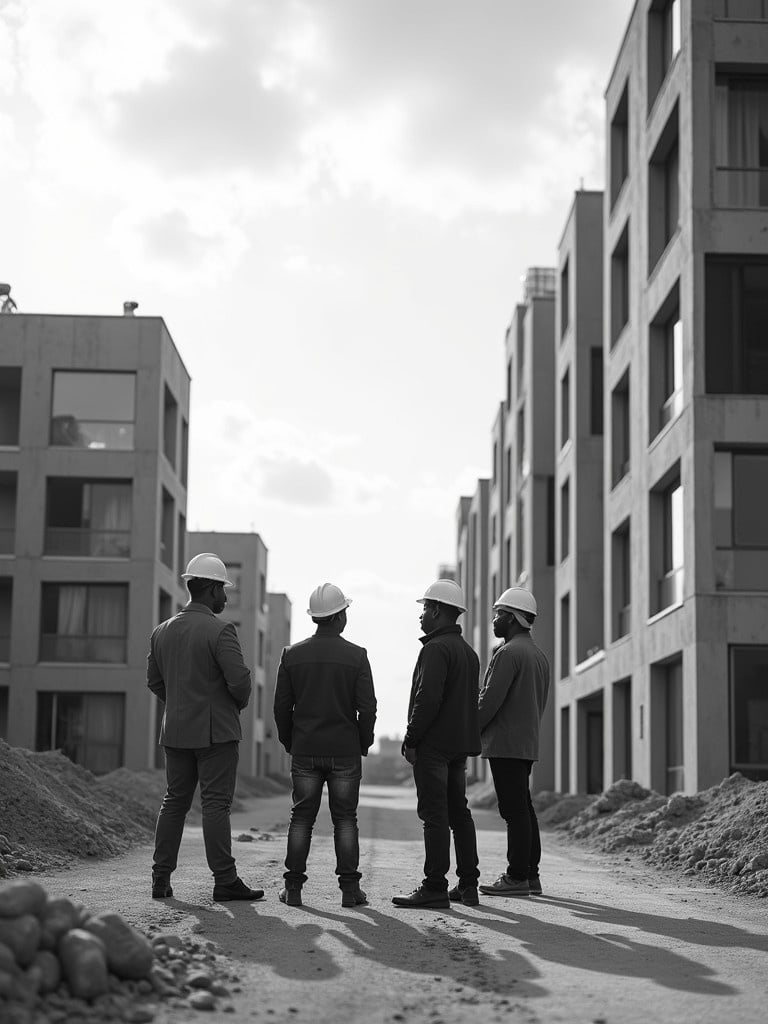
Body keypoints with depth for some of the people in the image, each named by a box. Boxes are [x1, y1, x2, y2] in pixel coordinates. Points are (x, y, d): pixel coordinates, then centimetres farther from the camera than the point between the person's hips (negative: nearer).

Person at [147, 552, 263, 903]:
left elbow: (154, 680, 14)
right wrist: (239, 703, 2)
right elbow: (239, 680, -18)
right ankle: (224, 880, -3)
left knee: (174, 801, 12)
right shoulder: (219, 630, -14)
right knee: (216, 804, -5)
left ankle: (161, 877, 12)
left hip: (175, 730, 6)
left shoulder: (162, 631, 8)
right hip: (215, 730, -6)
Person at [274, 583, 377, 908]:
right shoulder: (356, 655, -6)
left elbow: (281, 706, 2)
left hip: (305, 750, 2)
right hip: (345, 751, -2)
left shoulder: (292, 654, 0)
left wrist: (290, 743, 13)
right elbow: (367, 708, -7)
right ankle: (349, 888, 3)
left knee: (301, 818, 7)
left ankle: (293, 887, 6)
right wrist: (363, 744, 6)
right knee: (345, 819, 5)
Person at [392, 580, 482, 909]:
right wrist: (466, 738, 18)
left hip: (433, 745, -9)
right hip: (460, 744, 9)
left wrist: (411, 739, -15)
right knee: (459, 812, 13)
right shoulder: (468, 651, 17)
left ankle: (435, 887, -7)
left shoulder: (436, 648, -14)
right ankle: (468, 885, 15)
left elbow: (427, 699, -21)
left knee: (434, 815, -7)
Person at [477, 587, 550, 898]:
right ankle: (530, 875, 15)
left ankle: (517, 877, -7)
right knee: (524, 809, 12)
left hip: (505, 744, -10)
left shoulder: (509, 653, -13)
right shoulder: (539, 655, 17)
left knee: (514, 810, -8)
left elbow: (490, 700, -17)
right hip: (528, 743, 10)